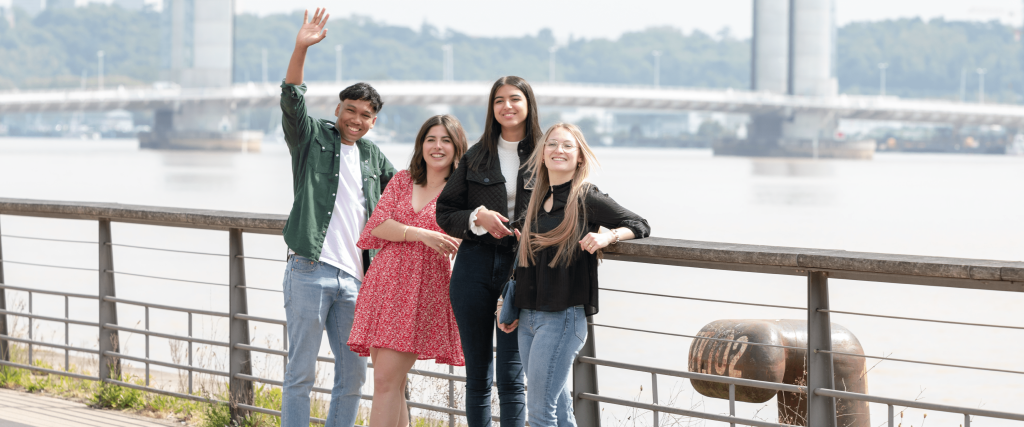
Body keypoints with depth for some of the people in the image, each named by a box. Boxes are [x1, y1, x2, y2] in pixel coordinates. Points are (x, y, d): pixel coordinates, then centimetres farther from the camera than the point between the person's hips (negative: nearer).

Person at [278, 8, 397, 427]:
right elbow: (291, 100, -11)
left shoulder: (373, 158, 19)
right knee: (301, 372, -5)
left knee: (353, 374, 8)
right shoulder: (312, 137, 5)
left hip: (354, 278, 6)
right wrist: (301, 48, -24)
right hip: (310, 271, -5)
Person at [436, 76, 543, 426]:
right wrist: (477, 217, -9)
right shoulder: (475, 157, 9)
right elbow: (444, 213, 10)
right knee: (477, 375, 8)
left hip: (521, 269, -3)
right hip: (475, 268, 3)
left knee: (511, 377, -7)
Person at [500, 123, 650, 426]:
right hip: (528, 316, 6)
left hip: (564, 316, -6)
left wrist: (607, 236, -21)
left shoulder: (587, 199, -6)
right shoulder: (537, 201, 13)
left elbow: (640, 226, -3)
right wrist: (510, 308, 19)